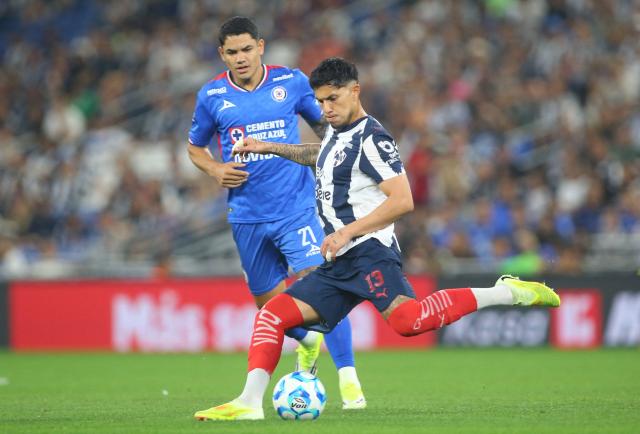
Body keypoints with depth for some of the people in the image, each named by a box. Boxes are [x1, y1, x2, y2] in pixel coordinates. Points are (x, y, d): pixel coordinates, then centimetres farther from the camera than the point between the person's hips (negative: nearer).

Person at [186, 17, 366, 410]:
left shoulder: (291, 82, -1)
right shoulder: (212, 96, 1)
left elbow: (323, 124, 16)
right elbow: (196, 147, 16)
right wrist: (216, 170, -4)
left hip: (296, 208, -3)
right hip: (247, 216, 3)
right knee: (268, 302, 11)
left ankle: (348, 378, -17)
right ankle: (307, 342, 45)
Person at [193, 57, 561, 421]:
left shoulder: (371, 138, -8)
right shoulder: (337, 133, 20)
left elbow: (402, 200, -17)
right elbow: (320, 155, 47)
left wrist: (348, 232, -19)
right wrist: (269, 148, 43)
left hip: (369, 253, -10)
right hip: (338, 265, 10)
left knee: (407, 319, -33)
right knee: (272, 316, 3)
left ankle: (506, 292, -26)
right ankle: (249, 403, -3)